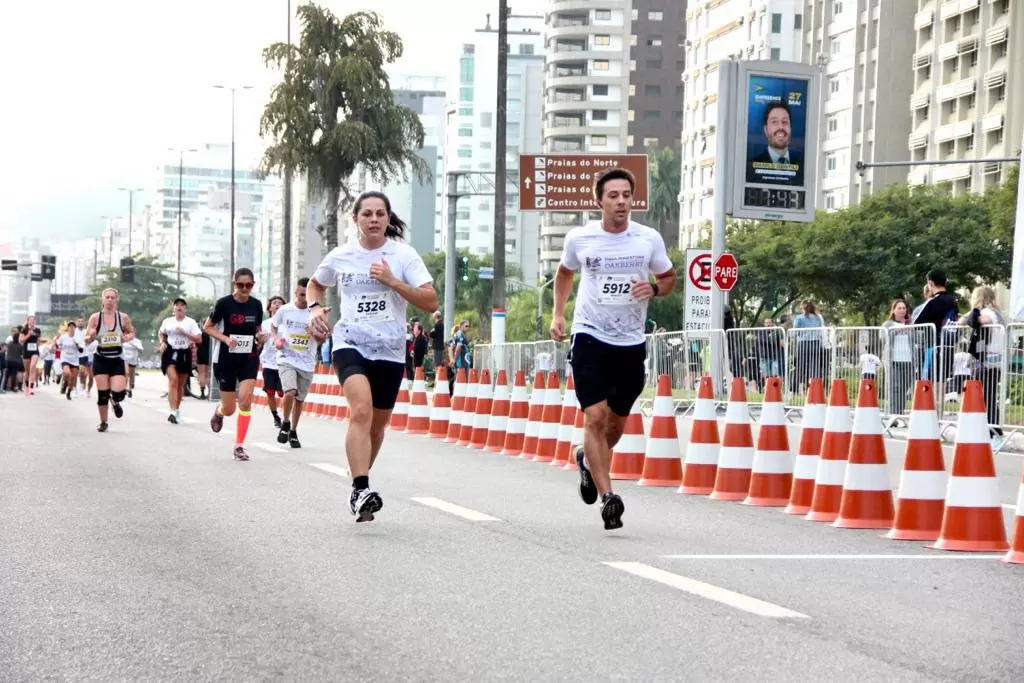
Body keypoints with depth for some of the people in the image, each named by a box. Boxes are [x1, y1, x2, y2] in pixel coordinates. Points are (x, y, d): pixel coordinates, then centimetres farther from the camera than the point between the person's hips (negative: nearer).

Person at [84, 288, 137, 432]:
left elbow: (132, 332, 14)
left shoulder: (123, 317, -2)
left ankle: (116, 402, 25)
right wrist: (91, 336, -22)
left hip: (117, 360, 0)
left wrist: (127, 338, -9)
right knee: (102, 393, -1)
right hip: (101, 360, 0)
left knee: (118, 393, -14)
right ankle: (103, 423, 18)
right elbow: (87, 340, 1)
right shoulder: (95, 318, -4)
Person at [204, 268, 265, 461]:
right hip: (228, 358, -2)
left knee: (245, 401, -15)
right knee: (229, 409, 4)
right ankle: (219, 411, 43)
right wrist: (226, 339, -16)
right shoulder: (224, 303, -10)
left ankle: (239, 446, -6)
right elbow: (208, 327, -1)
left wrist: (260, 337, -7)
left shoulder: (256, 305, 0)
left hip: (249, 358, 2)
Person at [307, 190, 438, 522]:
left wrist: (392, 281, -20)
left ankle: (359, 492, 34)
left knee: (377, 424, 13)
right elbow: (314, 284, 22)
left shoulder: (403, 255, -3)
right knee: (361, 410, -26)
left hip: (390, 351, 1)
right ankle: (361, 490, -33)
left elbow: (430, 301, -10)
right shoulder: (340, 257, 2)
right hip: (350, 345, -1)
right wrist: (315, 307, 1)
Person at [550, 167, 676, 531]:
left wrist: (654, 288, -10)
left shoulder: (649, 239, -2)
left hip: (631, 342, 2)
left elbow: (669, 277, 12)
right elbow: (564, 273, 18)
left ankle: (586, 458, 47)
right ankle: (608, 498, -15)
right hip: (590, 337, -2)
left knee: (616, 422, 15)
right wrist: (558, 314, 8)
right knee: (595, 417, -15)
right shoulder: (579, 238, -2)